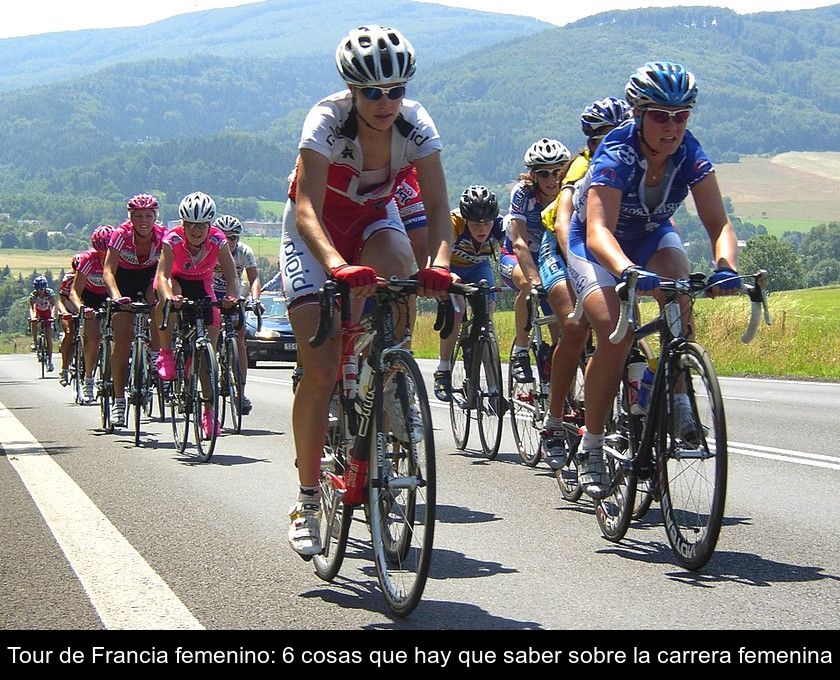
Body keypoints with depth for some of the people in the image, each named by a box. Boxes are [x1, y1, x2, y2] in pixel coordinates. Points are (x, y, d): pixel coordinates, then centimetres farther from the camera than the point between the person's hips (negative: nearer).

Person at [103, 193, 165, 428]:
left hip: (149, 277, 3)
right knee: (122, 338, -14)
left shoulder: (163, 236, -23)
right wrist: (116, 296, -51)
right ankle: (119, 399, -9)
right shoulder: (121, 234, -27)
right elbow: (108, 271, -34)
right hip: (124, 279, -3)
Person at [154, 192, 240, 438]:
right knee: (169, 299, -40)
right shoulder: (173, 240, -30)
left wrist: (231, 297, -55)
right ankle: (166, 354, -20)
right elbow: (161, 275, -41)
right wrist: (169, 296, -62)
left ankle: (209, 412, 3)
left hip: (201, 285, 2)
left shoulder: (217, 240, -26)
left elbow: (231, 276, -33)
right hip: (176, 281, -1)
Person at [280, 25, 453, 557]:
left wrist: (439, 263, -46)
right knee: (320, 371, -13)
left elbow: (438, 205, -26)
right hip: (316, 230, -3)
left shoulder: (416, 124, -22)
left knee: (398, 266, -36)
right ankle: (308, 499, -1)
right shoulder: (328, 120, -31)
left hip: (374, 219, 3)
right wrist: (337, 266, -58)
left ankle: (390, 392, -14)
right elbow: (307, 210, -40)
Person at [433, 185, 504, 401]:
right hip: (451, 266, -2)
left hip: (478, 267, 2)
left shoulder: (501, 226, -31)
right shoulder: (453, 223, -37)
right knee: (456, 307, -28)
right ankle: (443, 371, -14)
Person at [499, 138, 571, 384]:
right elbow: (520, 243, -34)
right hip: (515, 257, -3)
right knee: (528, 284, -35)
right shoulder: (523, 193, -24)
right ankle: (520, 352, -21)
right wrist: (535, 278, -49)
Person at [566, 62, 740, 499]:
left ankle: (679, 402, -20)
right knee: (614, 333, -24)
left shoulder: (691, 156, -20)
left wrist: (725, 267, -46)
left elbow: (718, 223, -25)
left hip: (650, 236, 4)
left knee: (676, 274, -30)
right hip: (596, 246, -4)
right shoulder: (615, 155, -32)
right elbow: (599, 231, -44)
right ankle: (591, 447, -10)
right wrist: (627, 271, -63)